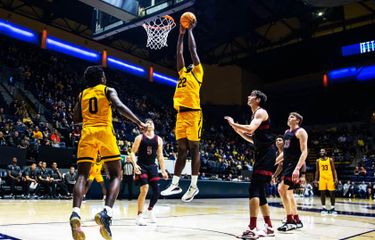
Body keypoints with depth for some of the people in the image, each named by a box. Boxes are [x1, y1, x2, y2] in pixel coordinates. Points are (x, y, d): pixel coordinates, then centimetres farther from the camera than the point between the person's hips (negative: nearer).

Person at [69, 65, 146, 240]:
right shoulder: (108, 90, 11)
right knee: (116, 176, 1)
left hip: (87, 134, 4)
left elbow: (76, 118, 21)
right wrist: (139, 122, -12)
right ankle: (106, 213, -20)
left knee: (82, 176, 2)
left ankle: (75, 213, -22)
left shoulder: (82, 94, 23)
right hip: (104, 132, -3)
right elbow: (119, 106, -9)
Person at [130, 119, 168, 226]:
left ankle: (150, 210, 31)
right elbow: (132, 152, -4)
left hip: (152, 166, 4)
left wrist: (163, 171, 5)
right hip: (141, 166, -4)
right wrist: (135, 164, -20)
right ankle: (139, 216, -8)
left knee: (157, 191, 1)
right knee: (144, 189, -19)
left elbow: (160, 156, 10)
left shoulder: (158, 139, 8)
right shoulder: (140, 137, -2)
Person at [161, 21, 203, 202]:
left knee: (193, 148, -4)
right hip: (181, 113, 7)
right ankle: (175, 184, 10)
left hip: (193, 113, -6)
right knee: (181, 149, 8)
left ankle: (194, 186, 1)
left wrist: (190, 30, 12)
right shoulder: (183, 73, 23)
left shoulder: (197, 73, 6)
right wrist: (181, 33, 27)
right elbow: (179, 53, 25)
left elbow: (193, 50, 3)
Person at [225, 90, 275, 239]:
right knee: (259, 190, 10)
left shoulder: (261, 112, -8)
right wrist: (238, 131, 13)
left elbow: (251, 129, -27)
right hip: (262, 154, 10)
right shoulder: (255, 115, 21)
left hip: (267, 153, -10)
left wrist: (233, 123, -13)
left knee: (254, 188, -17)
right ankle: (268, 227, 19)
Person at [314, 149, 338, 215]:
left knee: (332, 193, 0)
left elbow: (334, 170, 0)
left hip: (330, 178, -1)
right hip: (322, 178, 2)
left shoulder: (330, 160, 0)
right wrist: (316, 179, 4)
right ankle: (324, 208, 8)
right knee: (322, 193, 1)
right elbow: (317, 171, 10)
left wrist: (336, 178, -10)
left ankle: (332, 208, 9)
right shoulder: (318, 160, 6)